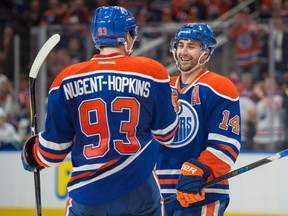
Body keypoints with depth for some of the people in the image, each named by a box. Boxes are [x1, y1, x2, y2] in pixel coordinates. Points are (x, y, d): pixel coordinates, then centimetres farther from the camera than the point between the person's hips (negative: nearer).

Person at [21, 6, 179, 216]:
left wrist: (32, 155, 26)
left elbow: (53, 149, 4)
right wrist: (172, 106, 28)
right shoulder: (151, 71, -1)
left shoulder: (68, 79, 1)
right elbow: (166, 134, 8)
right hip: (140, 190, 0)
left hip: (88, 193, 0)